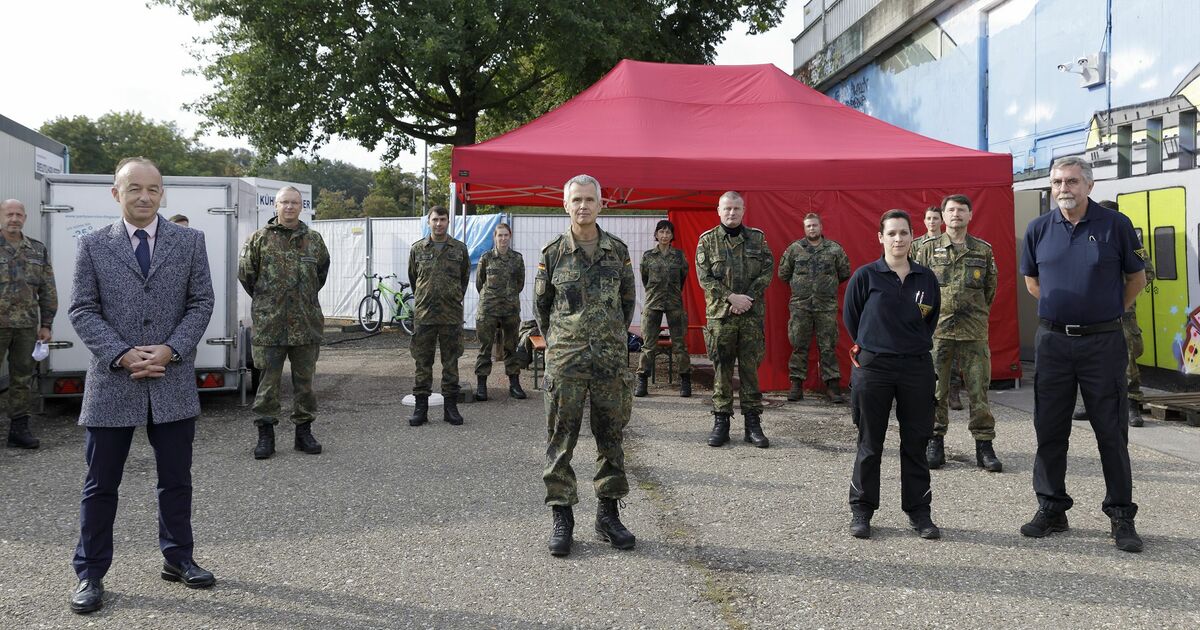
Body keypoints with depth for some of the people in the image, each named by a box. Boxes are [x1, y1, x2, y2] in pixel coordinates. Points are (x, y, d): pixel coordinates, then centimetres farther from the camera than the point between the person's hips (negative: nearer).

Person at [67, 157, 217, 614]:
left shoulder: (190, 242, 5)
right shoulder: (93, 245, 3)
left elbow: (201, 303, 2)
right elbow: (82, 311, 0)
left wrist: (170, 350, -12)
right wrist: (122, 355, -14)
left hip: (173, 381, 1)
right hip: (112, 381, -1)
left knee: (176, 479, 12)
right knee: (101, 484, 6)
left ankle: (178, 559, 27)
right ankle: (90, 574, 18)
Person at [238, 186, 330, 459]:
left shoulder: (314, 239, 8)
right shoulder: (260, 239, 0)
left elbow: (321, 272, 21)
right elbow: (245, 273, 6)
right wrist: (265, 302, 11)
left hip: (306, 322, 3)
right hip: (269, 324, -2)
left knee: (304, 379, 9)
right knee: (269, 380, 2)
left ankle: (304, 431, 19)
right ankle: (265, 434, 10)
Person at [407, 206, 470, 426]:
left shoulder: (460, 248, 4)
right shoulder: (417, 249, 5)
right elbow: (412, 277, 17)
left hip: (452, 314, 0)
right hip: (423, 314, 0)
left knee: (451, 361, 5)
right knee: (422, 361, 3)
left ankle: (450, 406, 13)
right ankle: (421, 406, 10)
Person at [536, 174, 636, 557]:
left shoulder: (618, 251, 5)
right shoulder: (553, 252, 1)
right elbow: (540, 303, 11)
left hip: (611, 358, 2)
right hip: (565, 360, -2)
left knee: (610, 436, 7)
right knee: (561, 438, 0)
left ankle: (608, 514, 18)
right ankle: (562, 518, 9)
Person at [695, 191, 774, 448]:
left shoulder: (757, 238, 8)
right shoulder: (707, 240, 3)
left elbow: (768, 271, 2)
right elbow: (704, 277, -4)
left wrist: (748, 298, -11)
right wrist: (731, 297, -14)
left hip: (752, 314, 1)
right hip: (720, 314, -1)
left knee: (750, 368, 4)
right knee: (722, 369, 3)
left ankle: (753, 423, 10)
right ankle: (721, 422, 10)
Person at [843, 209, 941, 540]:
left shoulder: (926, 278, 6)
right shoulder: (866, 275, -4)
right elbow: (850, 317, 5)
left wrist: (916, 345, 11)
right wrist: (869, 347, 7)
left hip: (917, 367, 3)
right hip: (873, 367, -2)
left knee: (916, 442, 8)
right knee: (870, 443, 5)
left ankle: (919, 510, 19)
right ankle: (861, 510, 16)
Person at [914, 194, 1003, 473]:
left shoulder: (984, 250, 8)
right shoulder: (929, 249, 5)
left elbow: (990, 287, 17)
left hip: (974, 332, 1)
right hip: (938, 330, 0)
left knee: (978, 388, 1)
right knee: (936, 389, 3)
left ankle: (984, 445, 9)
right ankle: (935, 442, 13)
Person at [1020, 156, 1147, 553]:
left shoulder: (1115, 225, -4)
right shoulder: (1038, 229, 4)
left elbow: (1137, 278, 8)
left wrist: (1109, 312, 11)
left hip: (1102, 342, -2)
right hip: (1052, 341, 3)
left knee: (1111, 431, 3)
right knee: (1049, 429, 7)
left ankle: (1121, 516, 13)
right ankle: (1051, 508, 19)